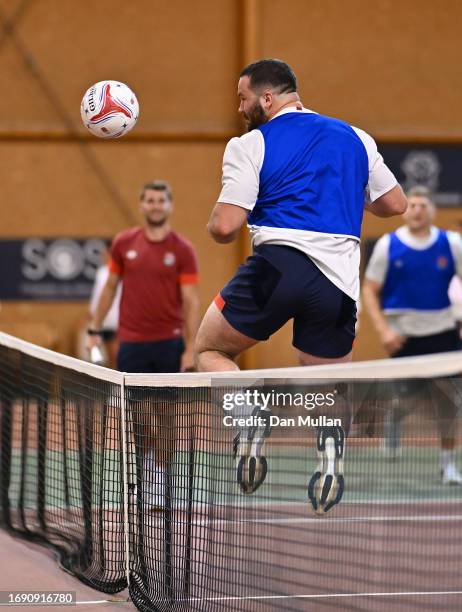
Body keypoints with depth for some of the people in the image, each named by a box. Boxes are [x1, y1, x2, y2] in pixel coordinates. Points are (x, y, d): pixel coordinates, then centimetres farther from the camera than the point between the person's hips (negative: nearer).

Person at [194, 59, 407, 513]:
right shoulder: (355, 138, 17)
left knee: (210, 349, 15)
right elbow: (395, 204, 22)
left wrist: (214, 223, 18)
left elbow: (225, 227, -6)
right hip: (339, 280, 4)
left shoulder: (250, 145, 2)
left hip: (278, 266, -4)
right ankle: (330, 451, -15)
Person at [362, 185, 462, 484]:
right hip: (404, 334, -1)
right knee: (405, 399, -3)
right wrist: (383, 329, -11)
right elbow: (370, 290, 1)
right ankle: (392, 422, 34)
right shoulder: (388, 245, -2)